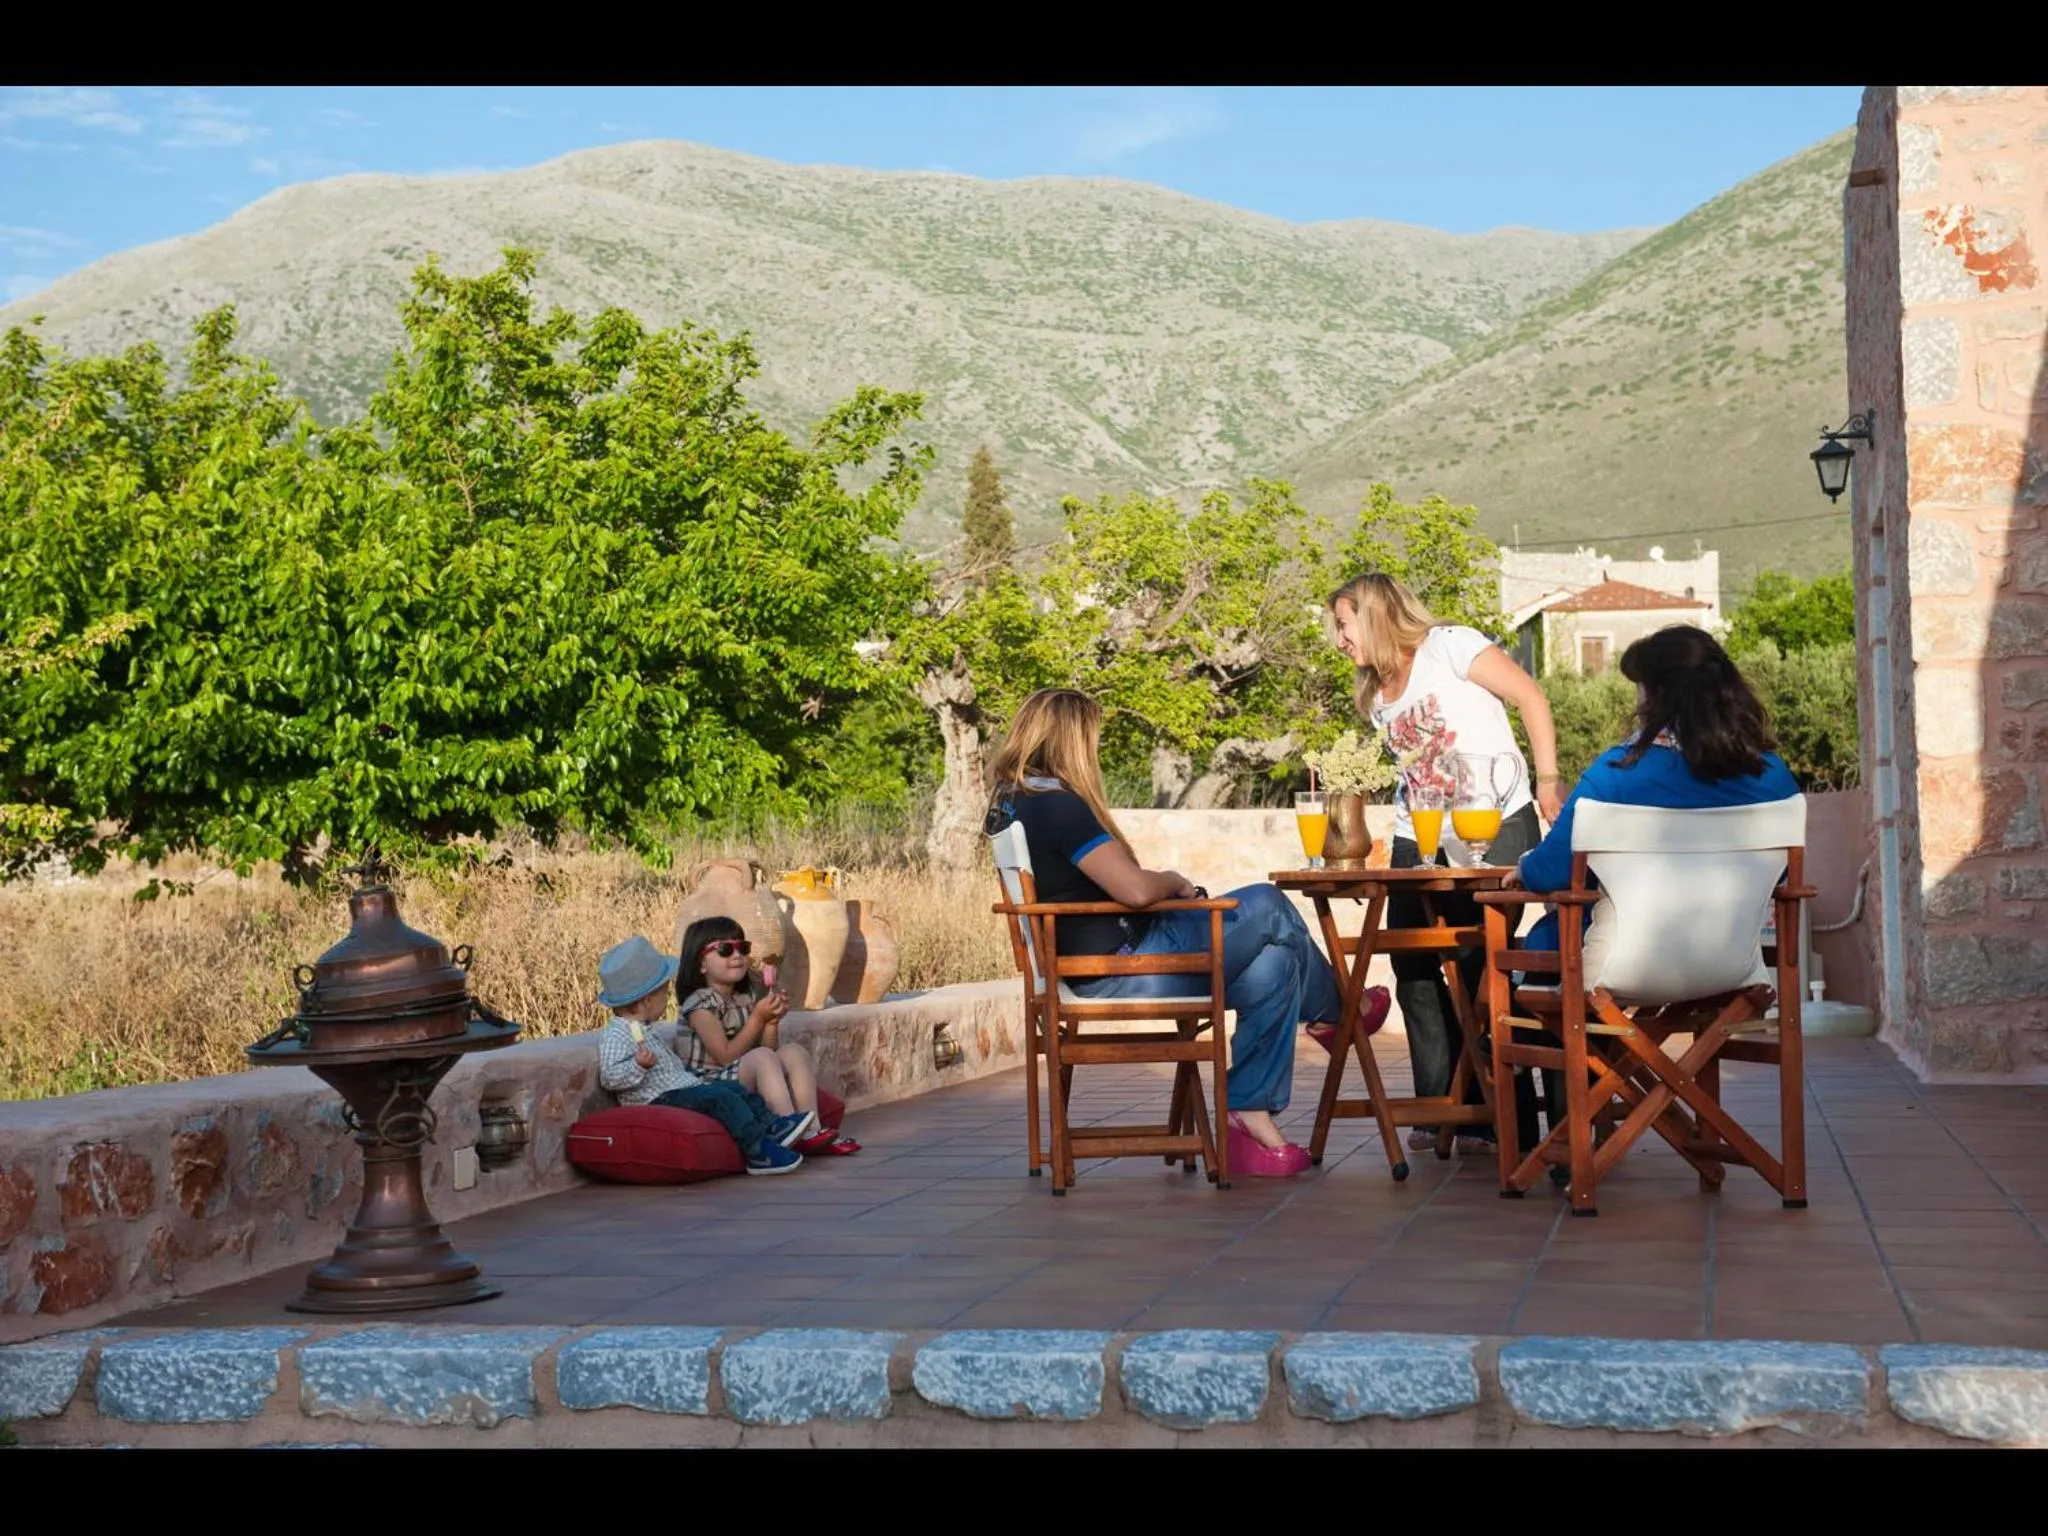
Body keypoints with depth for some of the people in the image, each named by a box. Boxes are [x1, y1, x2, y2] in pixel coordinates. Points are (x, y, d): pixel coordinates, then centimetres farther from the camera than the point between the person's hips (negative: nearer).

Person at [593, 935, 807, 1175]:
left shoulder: (641, 1030, 21)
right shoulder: (615, 1035, -14)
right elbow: (610, 1077, -24)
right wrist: (639, 1065, -36)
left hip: (683, 1088, 11)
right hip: (661, 1100, -11)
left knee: (735, 1088, 4)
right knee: (721, 1098, -22)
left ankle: (769, 1128, -4)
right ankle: (758, 1150, -27)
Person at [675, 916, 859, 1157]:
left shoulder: (749, 999, 15)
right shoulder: (700, 1004, -10)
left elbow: (769, 1049, 13)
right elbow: (725, 1057, -16)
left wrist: (772, 1021, -5)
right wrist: (758, 1018, -14)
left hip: (748, 1082, 8)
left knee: (794, 1052, -9)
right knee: (762, 1057, -30)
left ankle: (811, 1130, -21)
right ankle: (792, 1134, -40)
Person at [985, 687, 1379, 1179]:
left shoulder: (1010, 803, 10)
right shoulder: (1056, 806, -21)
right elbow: (1134, 889, -26)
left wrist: (1162, 886, 7)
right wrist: (1175, 881, -5)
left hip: (1088, 966, 10)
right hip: (1124, 967, -10)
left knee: (1274, 964, 6)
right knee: (1268, 910, -2)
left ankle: (1250, 1114, 6)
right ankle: (1338, 1010, 24)